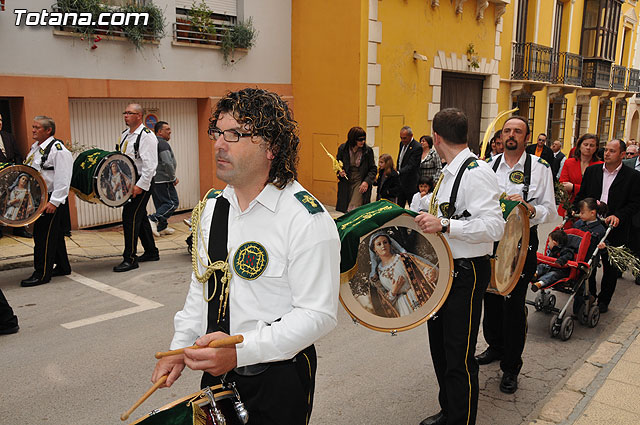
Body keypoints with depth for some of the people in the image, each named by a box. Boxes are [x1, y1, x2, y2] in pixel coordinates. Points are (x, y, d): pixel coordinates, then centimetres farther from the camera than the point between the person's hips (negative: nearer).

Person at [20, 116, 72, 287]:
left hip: (51, 201, -9)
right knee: (54, 234, 16)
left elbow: (62, 179, -22)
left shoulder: (58, 150, -16)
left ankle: (42, 274, 2)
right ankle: (62, 267, 28)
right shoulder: (35, 148, 15)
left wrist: (54, 202, -25)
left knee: (44, 236, -6)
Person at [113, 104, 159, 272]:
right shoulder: (125, 135, 14)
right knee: (140, 217, 15)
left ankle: (130, 259, -4)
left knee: (130, 218, -10)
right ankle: (151, 252, 27)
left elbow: (150, 165, -20)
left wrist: (140, 185, -23)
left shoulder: (147, 136, -13)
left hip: (141, 184, -9)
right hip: (129, 183, 9)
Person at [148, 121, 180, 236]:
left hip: (153, 179, 10)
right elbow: (168, 163, -23)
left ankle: (162, 227, 17)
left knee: (161, 204, 14)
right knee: (173, 203, -7)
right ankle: (153, 219, -16)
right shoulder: (163, 144, -14)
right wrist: (174, 178, -11)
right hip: (163, 180, -10)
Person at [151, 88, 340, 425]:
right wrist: (180, 347, 6)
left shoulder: (308, 221, -22)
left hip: (278, 379, -6)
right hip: (217, 372, 7)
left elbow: (318, 315, -23)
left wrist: (240, 351, -31)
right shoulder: (213, 206, 2)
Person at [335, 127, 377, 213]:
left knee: (353, 210, -13)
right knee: (345, 209, 8)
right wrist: (339, 172, -9)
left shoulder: (368, 150, -6)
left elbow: (373, 169, 0)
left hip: (360, 182, -2)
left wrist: (367, 181, -14)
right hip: (346, 184, 3)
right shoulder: (342, 148, -2)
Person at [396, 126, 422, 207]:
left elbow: (411, 165, -25)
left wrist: (399, 172, -34)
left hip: (411, 183, -8)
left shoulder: (417, 147, -17)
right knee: (399, 207, 13)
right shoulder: (402, 144, 9)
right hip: (400, 181, 8)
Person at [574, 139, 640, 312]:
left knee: (610, 267, 10)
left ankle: (603, 300, 24)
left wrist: (618, 216, -20)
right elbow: (582, 194, 10)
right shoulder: (592, 171, 6)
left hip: (614, 228, -2)